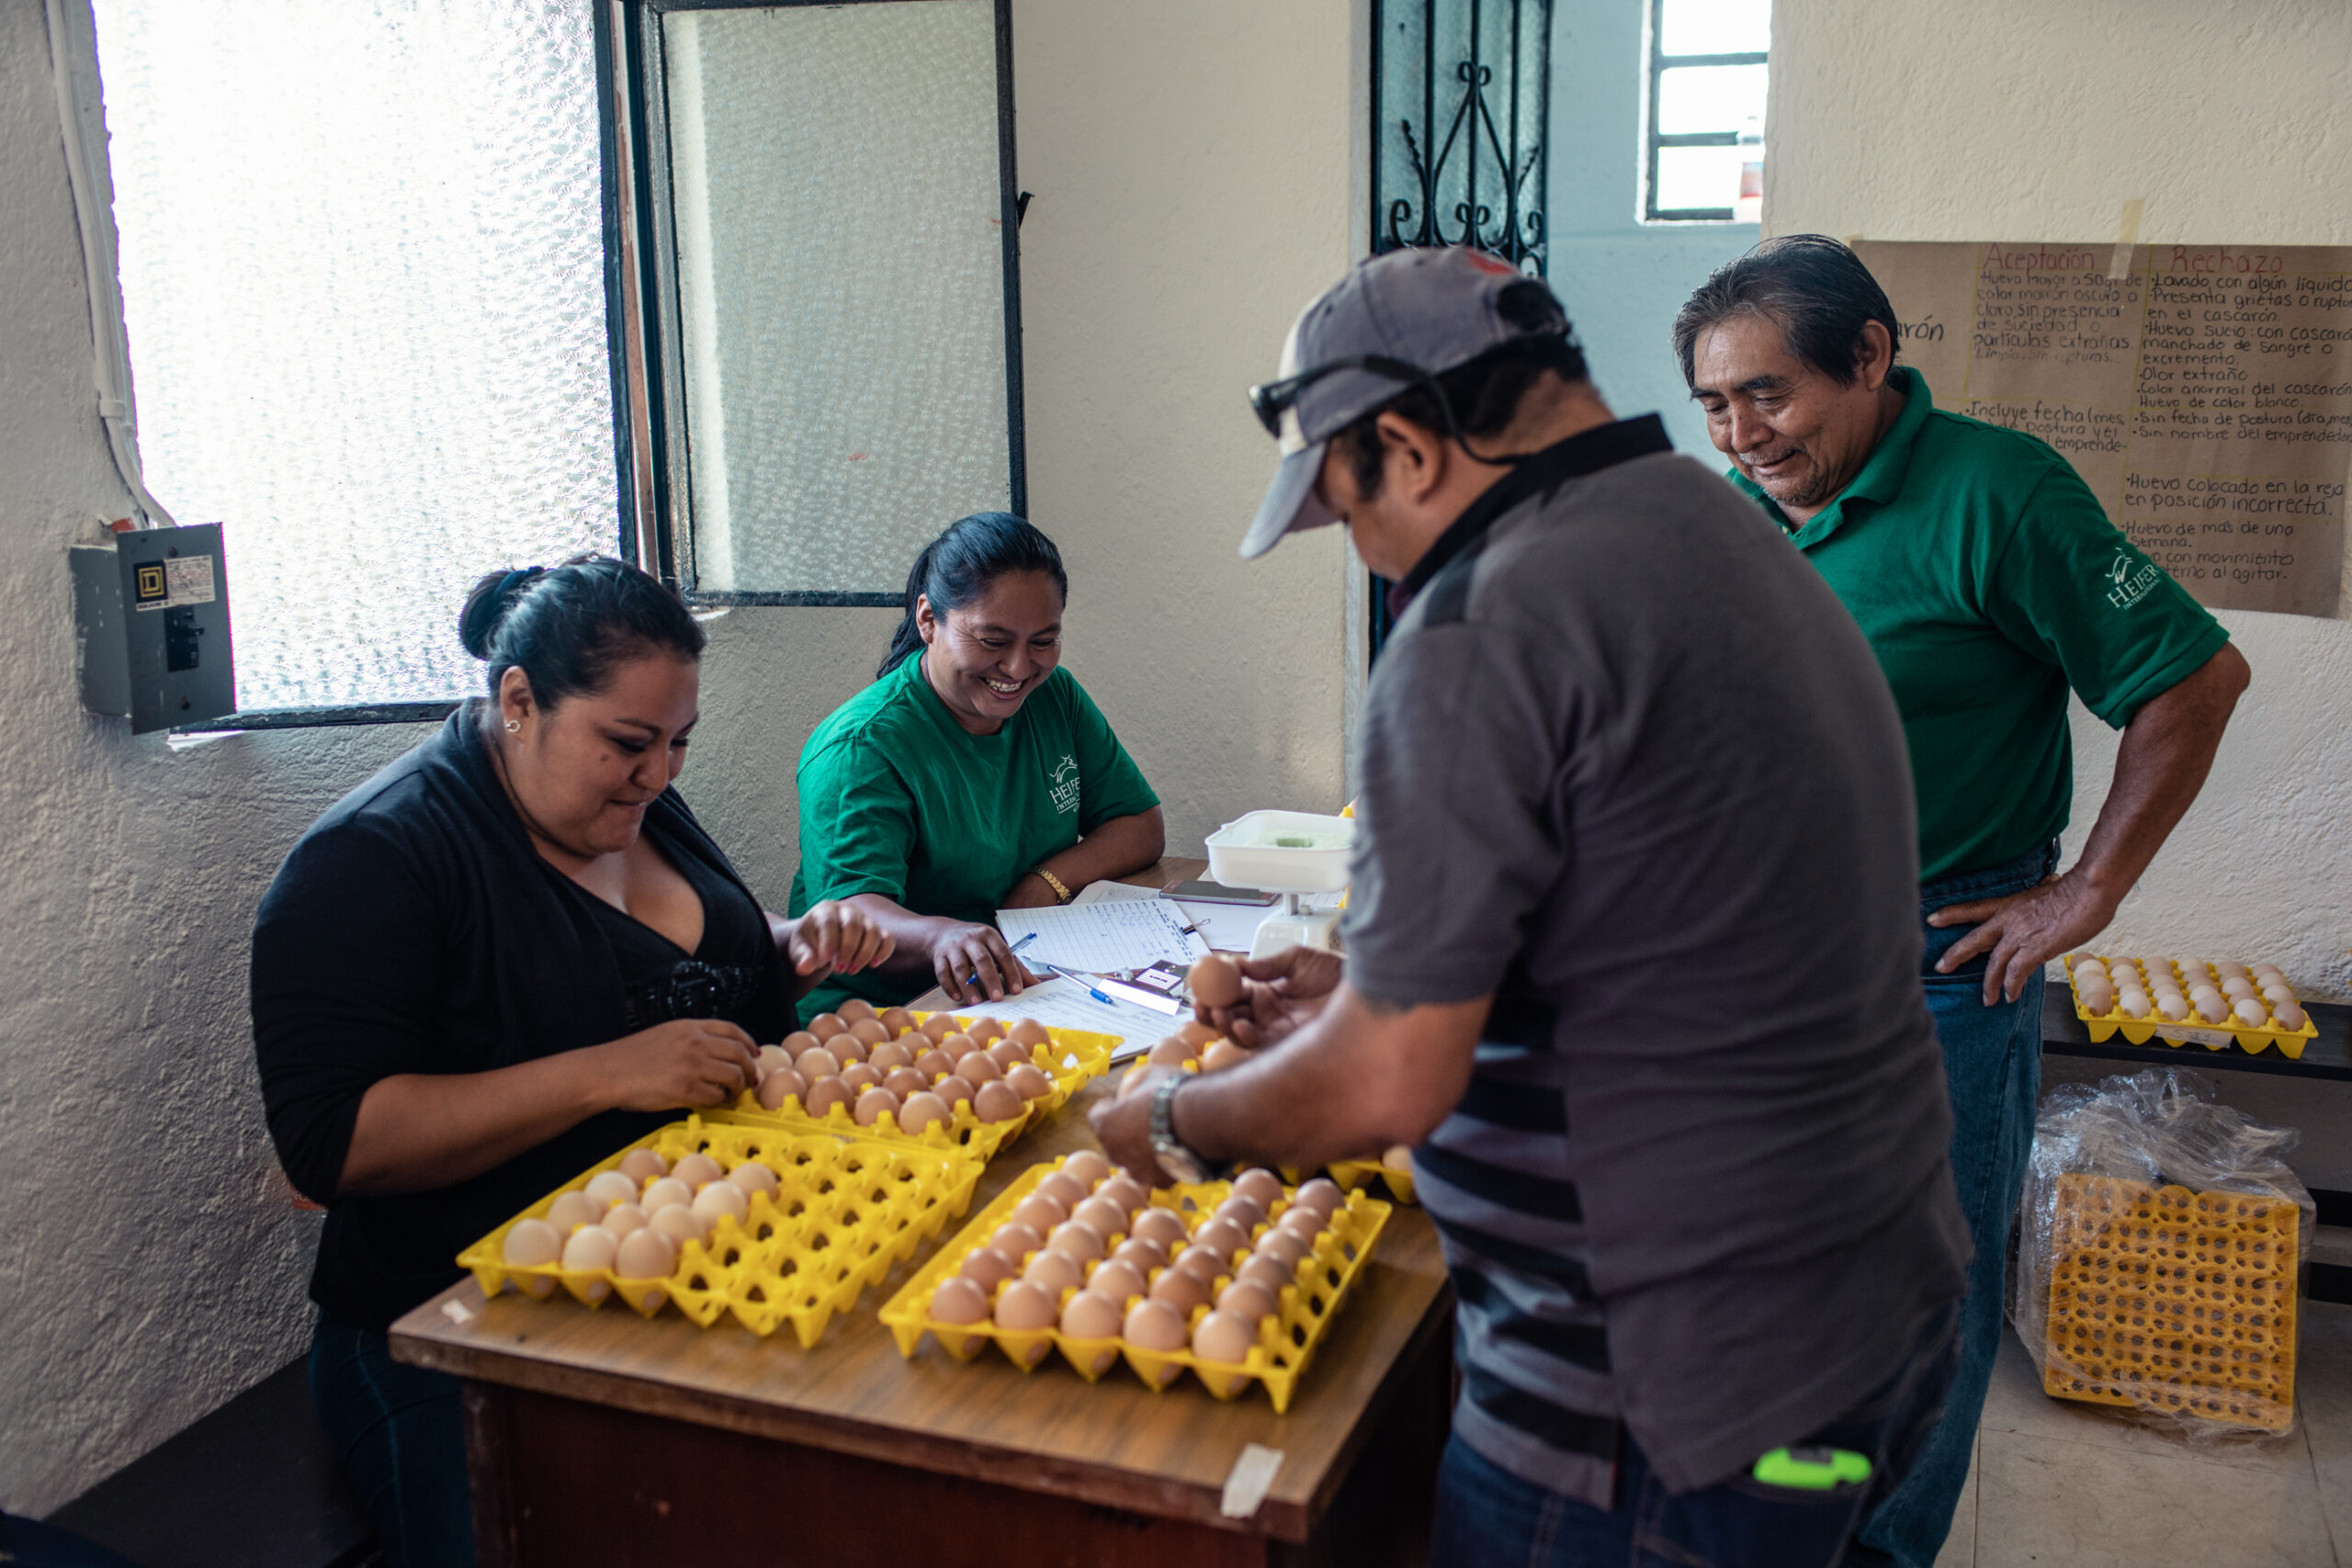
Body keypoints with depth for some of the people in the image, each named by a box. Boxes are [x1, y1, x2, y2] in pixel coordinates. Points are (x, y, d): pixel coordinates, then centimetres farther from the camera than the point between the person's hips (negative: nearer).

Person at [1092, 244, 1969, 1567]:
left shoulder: (1485, 631, -22)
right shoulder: (1730, 534, 8)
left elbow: (1388, 1092, -20)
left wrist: (1171, 1123, -2)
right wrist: (1386, 985, 18)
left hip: (1684, 1411, -9)